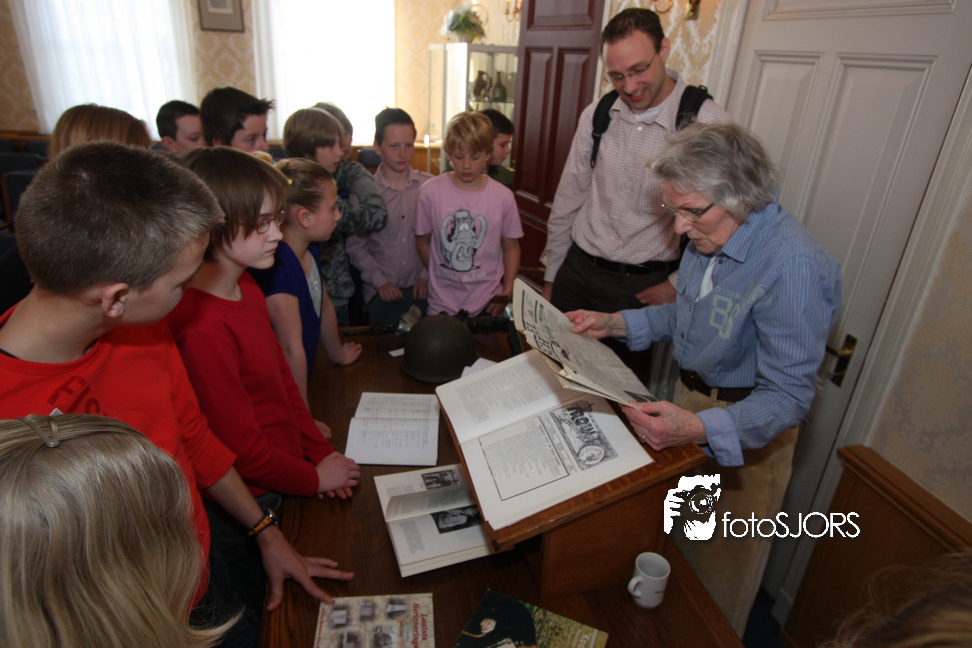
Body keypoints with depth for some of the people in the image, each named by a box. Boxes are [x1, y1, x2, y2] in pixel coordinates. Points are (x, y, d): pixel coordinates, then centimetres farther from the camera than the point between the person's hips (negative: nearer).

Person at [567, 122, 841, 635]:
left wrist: (698, 429, -45)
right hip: (690, 400, 7)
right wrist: (615, 323, -1)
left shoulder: (792, 265, -30)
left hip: (745, 431, -7)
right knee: (678, 542, 24)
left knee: (720, 570, 15)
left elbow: (787, 398, -29)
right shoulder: (709, 237, -4)